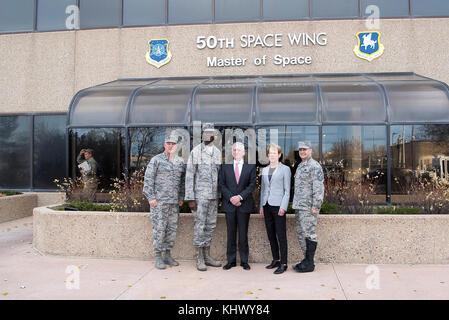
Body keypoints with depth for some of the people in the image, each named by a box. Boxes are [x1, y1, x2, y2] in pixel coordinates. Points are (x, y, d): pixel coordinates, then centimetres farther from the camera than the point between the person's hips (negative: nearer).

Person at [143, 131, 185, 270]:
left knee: (172, 228, 9)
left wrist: (181, 197, 13)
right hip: (159, 201, -5)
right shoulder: (156, 160, -3)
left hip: (174, 202, 5)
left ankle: (167, 255, 21)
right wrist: (150, 197, -10)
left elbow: (183, 181, 18)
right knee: (159, 228, -2)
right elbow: (148, 179, -5)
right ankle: (158, 257, 8)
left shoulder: (180, 162, 12)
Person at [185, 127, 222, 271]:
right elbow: (189, 175, -7)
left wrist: (219, 196, 11)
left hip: (213, 195, 6)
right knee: (200, 225, -2)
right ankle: (200, 259, 8)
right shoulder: (195, 152, -6)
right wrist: (190, 198, -11)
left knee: (211, 225, 11)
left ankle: (207, 256, 22)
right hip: (200, 195, -6)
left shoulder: (217, 152, 10)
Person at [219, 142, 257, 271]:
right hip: (229, 204, 1)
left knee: (243, 234, 4)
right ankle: (231, 261, 15)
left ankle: (244, 261, 14)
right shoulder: (225, 167, 9)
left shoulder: (251, 167, 6)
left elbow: (252, 185, -2)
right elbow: (222, 185, 3)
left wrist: (240, 196, -14)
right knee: (231, 234, 6)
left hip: (244, 204, -1)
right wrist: (231, 198, -11)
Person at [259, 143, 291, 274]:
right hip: (267, 206, 6)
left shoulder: (285, 169, 0)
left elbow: (287, 190, -4)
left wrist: (283, 207, -12)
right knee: (271, 235, 10)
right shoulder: (264, 170, 15)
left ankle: (283, 263, 2)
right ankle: (275, 260, 21)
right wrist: (261, 206, 13)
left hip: (278, 205, -6)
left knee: (281, 235, -4)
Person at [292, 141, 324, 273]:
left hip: (309, 207, -9)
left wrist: (315, 206, -20)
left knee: (309, 233, -4)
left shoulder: (315, 166, -11)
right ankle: (306, 259, 22)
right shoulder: (300, 166, 18)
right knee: (300, 233, 12)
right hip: (299, 207, 9)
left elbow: (319, 188, -16)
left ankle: (309, 263, 4)